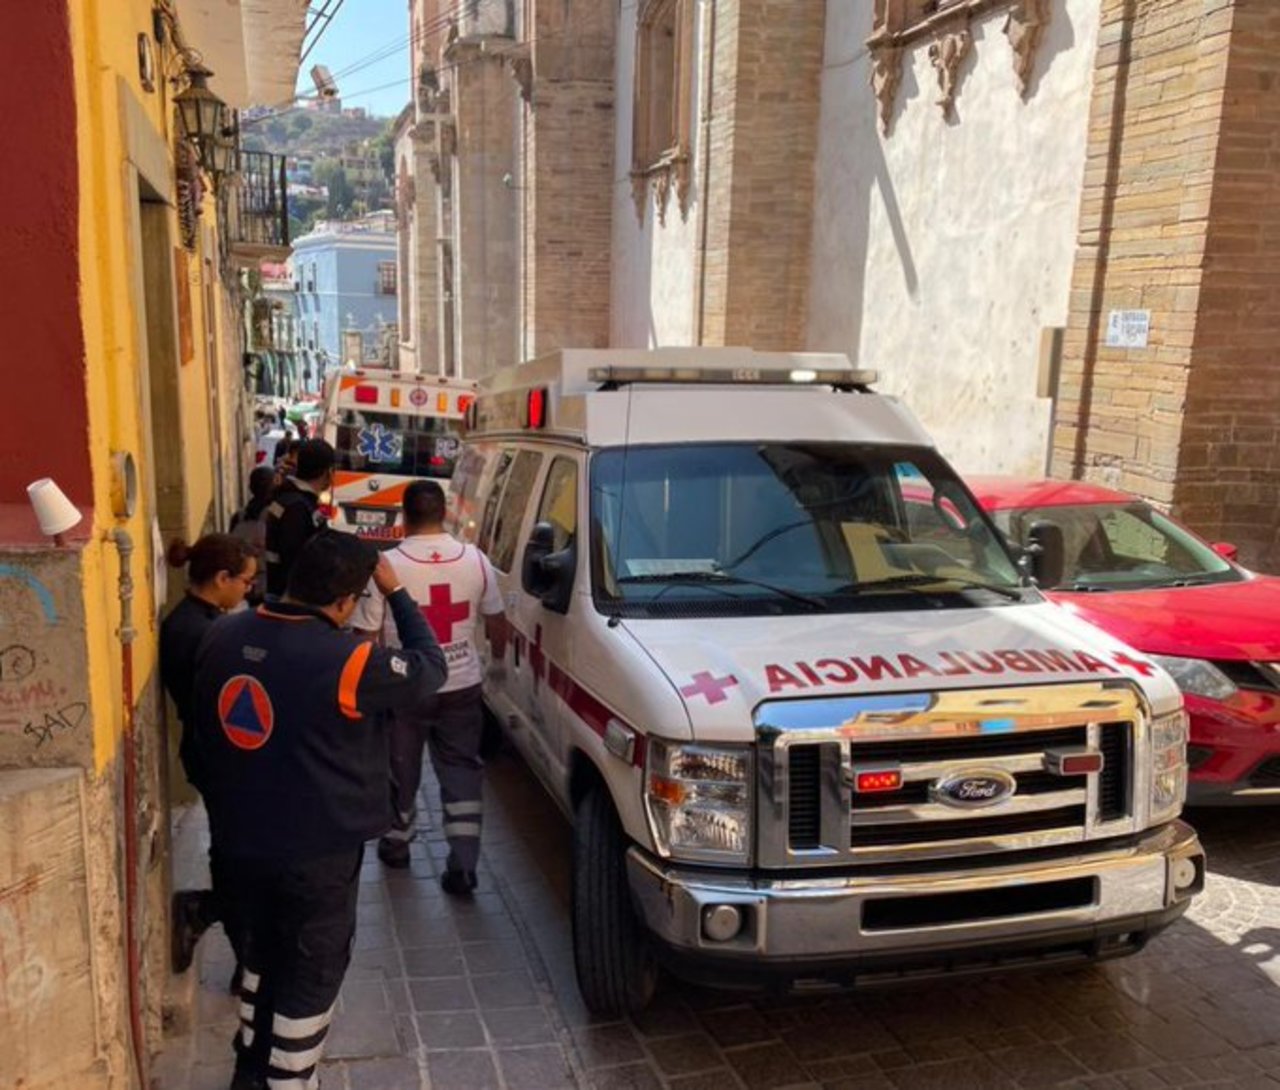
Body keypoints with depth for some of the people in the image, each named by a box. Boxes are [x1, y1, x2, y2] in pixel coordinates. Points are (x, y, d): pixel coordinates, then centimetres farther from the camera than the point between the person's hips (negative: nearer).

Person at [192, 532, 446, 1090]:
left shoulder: (224, 637, -4)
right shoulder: (347, 661, -25)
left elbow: (203, 731, 8)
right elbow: (429, 668, -10)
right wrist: (396, 593, -4)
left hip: (239, 839, 7)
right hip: (316, 850, -7)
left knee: (264, 951, 27)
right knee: (313, 971, 13)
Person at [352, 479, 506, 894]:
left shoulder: (386, 565, -15)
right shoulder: (475, 561, -6)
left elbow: (366, 634, -11)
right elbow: (496, 623, 6)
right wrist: (497, 658, 25)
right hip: (462, 686, 2)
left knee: (401, 770, 18)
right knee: (462, 772, 11)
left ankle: (396, 842, 37)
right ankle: (463, 864, 7)